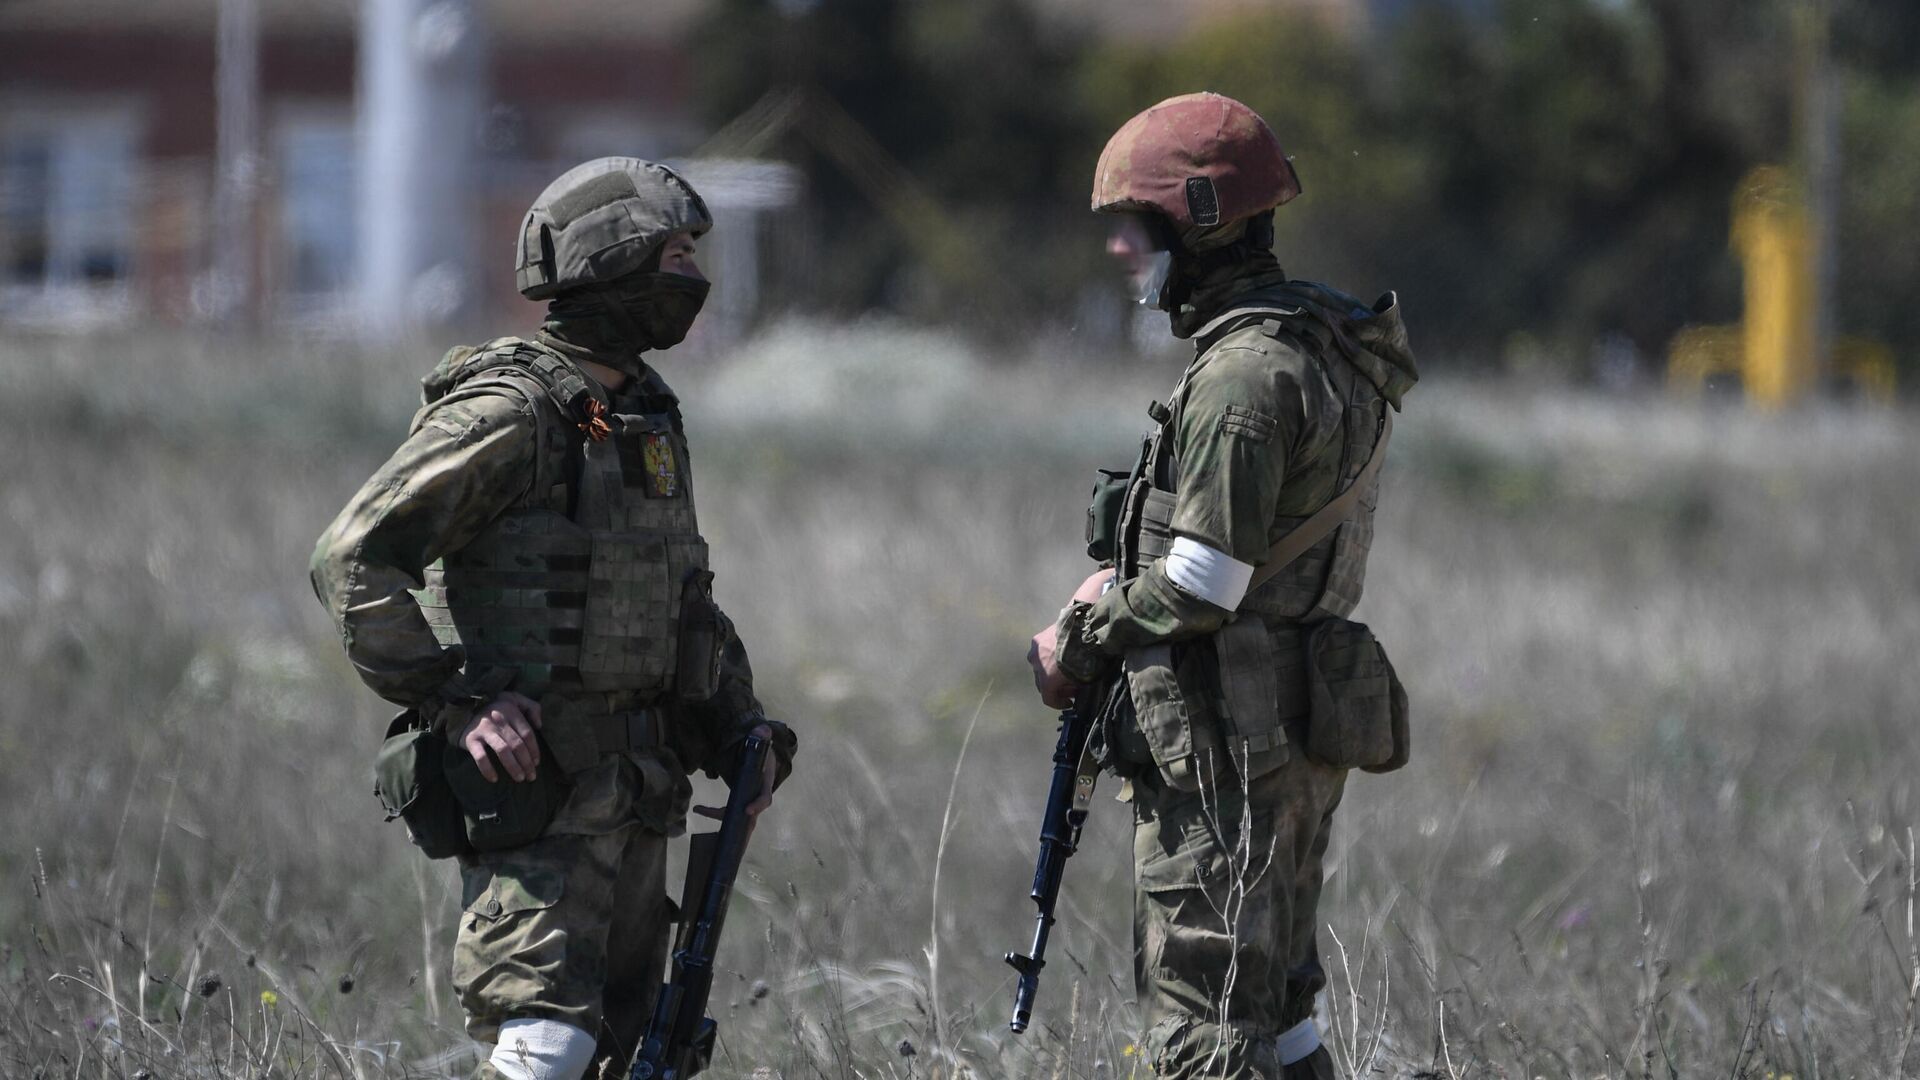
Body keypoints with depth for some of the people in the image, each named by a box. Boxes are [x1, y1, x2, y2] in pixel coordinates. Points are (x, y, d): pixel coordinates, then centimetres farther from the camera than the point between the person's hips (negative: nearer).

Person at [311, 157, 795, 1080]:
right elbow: (352, 561, -17)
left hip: (630, 789, 9)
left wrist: (738, 727, 15)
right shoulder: (510, 413, -13)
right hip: (532, 786, -9)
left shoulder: (649, 418, 16)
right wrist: (452, 700, -21)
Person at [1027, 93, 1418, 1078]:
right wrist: (1122, 582, 7)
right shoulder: (1318, 350, 13)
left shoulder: (1245, 376, -20)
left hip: (1225, 747, -10)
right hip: (1292, 738, 10)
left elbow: (1204, 587, -22)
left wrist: (1085, 636, -6)